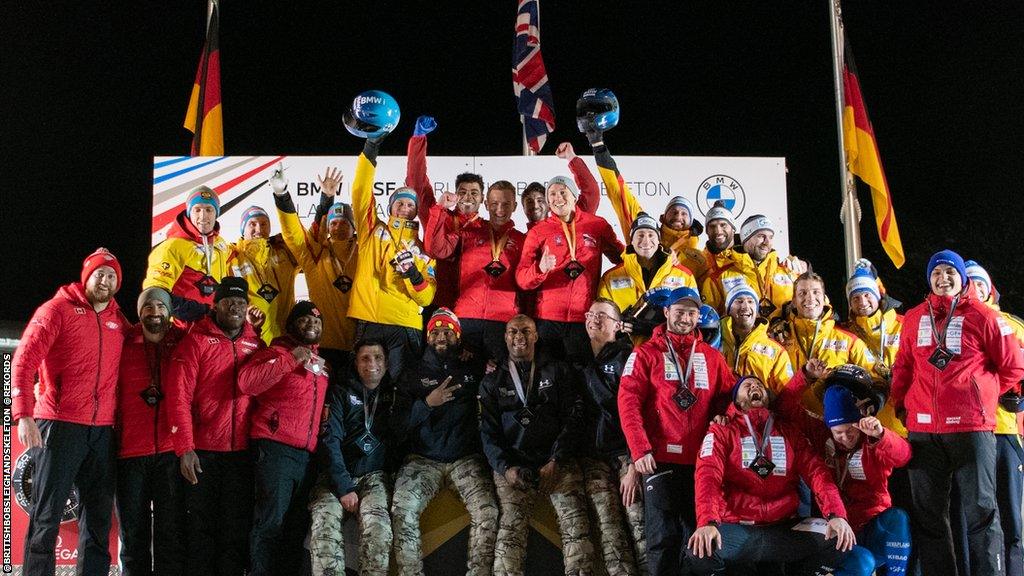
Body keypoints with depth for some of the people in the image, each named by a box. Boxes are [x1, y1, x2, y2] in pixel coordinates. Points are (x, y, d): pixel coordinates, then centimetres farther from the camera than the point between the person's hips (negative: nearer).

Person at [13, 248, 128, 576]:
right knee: (46, 518, -4)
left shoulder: (118, 321, 14)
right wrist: (23, 414, -21)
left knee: (98, 520, 8)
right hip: (60, 425, -5)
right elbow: (24, 360, -9)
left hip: (103, 431, 5)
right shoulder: (58, 309, -1)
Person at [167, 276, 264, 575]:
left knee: (237, 529, 7)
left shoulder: (256, 344, 10)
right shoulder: (196, 341, -2)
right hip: (202, 452, -3)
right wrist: (184, 449, -15)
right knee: (201, 529, 3)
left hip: (242, 453, 3)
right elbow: (179, 397, -8)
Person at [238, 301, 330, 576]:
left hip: (307, 455, 7)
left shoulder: (320, 364, 21)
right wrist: (290, 360, -21)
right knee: (272, 521, -11)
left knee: (298, 523, 9)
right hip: (275, 449, -7)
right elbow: (246, 383, -19)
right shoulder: (278, 352, 0)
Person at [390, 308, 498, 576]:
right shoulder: (412, 374, 11)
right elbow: (397, 426, 3)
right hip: (423, 459, 0)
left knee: (488, 511, -26)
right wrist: (427, 403, -13)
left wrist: (478, 358, 9)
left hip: (467, 457, 0)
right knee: (403, 510, -26)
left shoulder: (474, 368, 13)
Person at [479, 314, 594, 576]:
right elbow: (488, 431, 10)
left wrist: (556, 461, -6)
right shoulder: (492, 381, 17)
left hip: (556, 462, 0)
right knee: (510, 529, -21)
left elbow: (572, 418, 6)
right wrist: (505, 467, -6)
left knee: (576, 524, -20)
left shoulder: (558, 371, 14)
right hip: (514, 466, 0)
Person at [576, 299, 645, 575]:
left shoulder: (626, 358, 0)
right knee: (609, 533, -7)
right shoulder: (581, 362, 17)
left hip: (625, 452, -4)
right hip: (594, 456, 4)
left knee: (640, 526, -13)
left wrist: (634, 464, -14)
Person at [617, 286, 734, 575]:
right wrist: (640, 449, -15)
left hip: (701, 459, 3)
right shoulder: (646, 354, 5)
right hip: (660, 459, -3)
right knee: (663, 536, -3)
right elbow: (628, 402, -4)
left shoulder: (712, 357, 16)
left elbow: (727, 398, 17)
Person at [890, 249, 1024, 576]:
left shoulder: (982, 317, 1)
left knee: (980, 510, -1)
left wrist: (979, 395, 5)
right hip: (923, 429, 4)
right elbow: (903, 368, 19)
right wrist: (900, 403, 9)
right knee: (928, 513, 9)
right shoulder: (914, 318, 12)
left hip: (972, 426, -4)